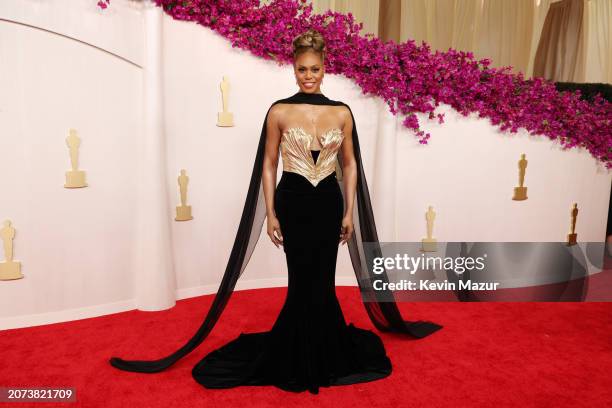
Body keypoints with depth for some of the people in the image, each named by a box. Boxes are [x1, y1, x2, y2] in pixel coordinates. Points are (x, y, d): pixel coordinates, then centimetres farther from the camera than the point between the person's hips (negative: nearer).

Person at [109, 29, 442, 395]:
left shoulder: (342, 112, 2)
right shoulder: (279, 111, -3)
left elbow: (350, 165, 7)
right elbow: (268, 165, 0)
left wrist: (350, 212, 3)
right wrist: (270, 213, -4)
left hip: (329, 203, 2)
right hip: (292, 202, -2)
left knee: (321, 279, 9)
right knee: (305, 280, 7)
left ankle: (320, 354, 34)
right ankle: (299, 358, 31)